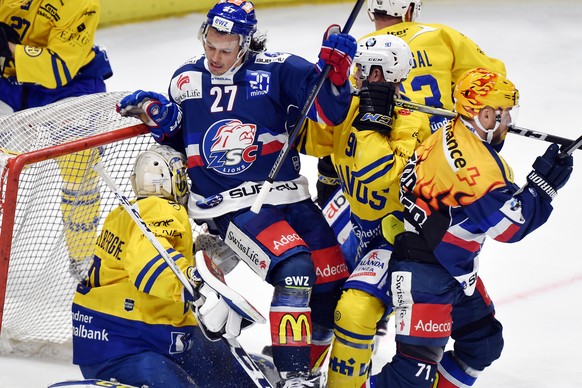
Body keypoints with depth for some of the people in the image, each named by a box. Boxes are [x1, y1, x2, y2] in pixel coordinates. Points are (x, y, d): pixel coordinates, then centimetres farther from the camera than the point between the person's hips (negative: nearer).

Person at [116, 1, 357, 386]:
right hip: (229, 205, -2)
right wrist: (156, 114, -1)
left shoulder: (277, 71, -5)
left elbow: (329, 110, -11)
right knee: (294, 267, -26)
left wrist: (335, 69, -27)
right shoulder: (186, 79, 3)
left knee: (333, 283, 4)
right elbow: (178, 141, 17)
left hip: (287, 194, 2)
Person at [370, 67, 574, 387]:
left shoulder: (451, 135, 2)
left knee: (483, 343, 20)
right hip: (423, 273, -11)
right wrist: (543, 185, -15)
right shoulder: (476, 166, -27)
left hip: (455, 268, 11)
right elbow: (510, 225, -22)